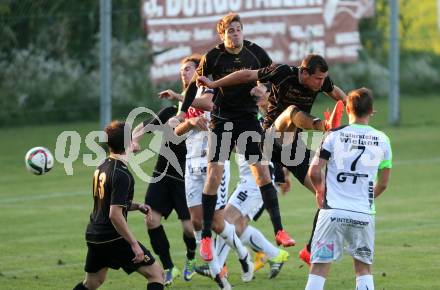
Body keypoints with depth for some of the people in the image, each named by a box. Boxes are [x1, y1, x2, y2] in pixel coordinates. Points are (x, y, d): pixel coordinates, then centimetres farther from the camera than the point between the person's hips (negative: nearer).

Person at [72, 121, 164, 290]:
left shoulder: (102, 168, 8)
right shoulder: (122, 175, -19)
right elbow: (115, 214, -25)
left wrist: (138, 206, 10)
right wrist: (134, 244, -22)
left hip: (94, 235, 9)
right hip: (114, 238, -9)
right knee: (156, 274, -3)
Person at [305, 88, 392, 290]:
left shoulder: (335, 135, -2)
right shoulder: (381, 140, 5)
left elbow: (314, 171, -5)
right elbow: (382, 184, 11)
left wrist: (320, 191, 15)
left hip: (333, 211, -2)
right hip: (364, 214, 2)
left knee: (320, 266, 1)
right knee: (364, 267, 16)